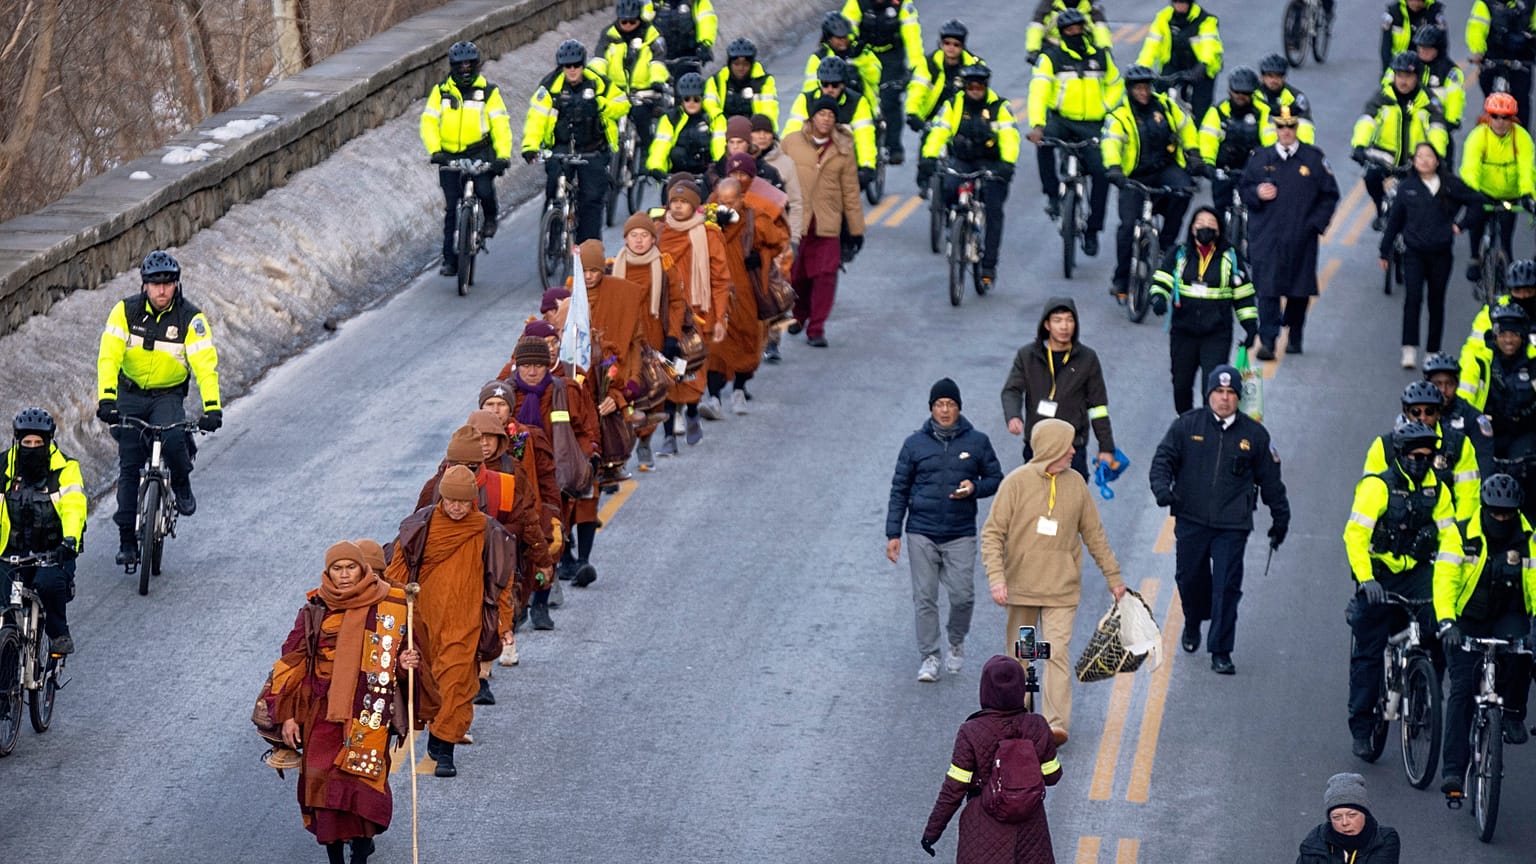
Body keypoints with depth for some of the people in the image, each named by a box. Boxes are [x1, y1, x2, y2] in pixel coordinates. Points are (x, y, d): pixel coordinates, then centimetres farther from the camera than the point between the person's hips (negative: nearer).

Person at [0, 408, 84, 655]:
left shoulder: (64, 469, -8)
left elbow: (74, 506, -21)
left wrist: (70, 539, -40)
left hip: (54, 551, -2)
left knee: (50, 583, -32)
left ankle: (59, 634, -9)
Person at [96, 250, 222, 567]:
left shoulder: (191, 318, -16)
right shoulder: (125, 311, -13)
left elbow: (205, 363, -22)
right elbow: (108, 356, -20)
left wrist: (212, 407, -35)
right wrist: (106, 399, -35)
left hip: (168, 395, -1)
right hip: (130, 394, 1)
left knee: (174, 439, -32)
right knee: (129, 467, -3)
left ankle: (182, 487, -1)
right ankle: (127, 540, 4)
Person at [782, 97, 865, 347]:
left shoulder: (843, 149, 6)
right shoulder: (792, 142, 5)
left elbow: (850, 191, 9)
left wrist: (856, 229, 9)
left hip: (827, 224, 0)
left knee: (825, 275, -10)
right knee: (795, 275, 7)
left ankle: (816, 329, -3)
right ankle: (799, 315, 33)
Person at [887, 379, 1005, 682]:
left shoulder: (977, 442, 2)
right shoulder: (915, 444, 2)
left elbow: (995, 479, 11)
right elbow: (899, 490, 6)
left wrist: (975, 489, -12)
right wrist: (893, 534, 2)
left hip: (960, 535, 0)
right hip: (921, 534, 0)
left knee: (962, 595, -5)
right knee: (925, 599, 1)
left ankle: (956, 643, 22)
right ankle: (930, 657, 11)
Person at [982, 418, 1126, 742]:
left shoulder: (1076, 484, 5)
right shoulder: (1016, 483, -6)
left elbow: (1094, 534, 14)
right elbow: (992, 534, -7)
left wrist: (1113, 577, 16)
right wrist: (996, 577, -18)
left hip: (1062, 590, 1)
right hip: (1021, 588, -1)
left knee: (1058, 653, -10)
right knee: (1019, 656, 7)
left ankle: (1058, 724, -14)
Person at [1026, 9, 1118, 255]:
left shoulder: (1100, 56, 7)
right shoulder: (1051, 57, -4)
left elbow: (1115, 85, 21)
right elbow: (1038, 91, -16)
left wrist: (1106, 110, 1)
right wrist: (1036, 124, -32)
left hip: (1092, 126, 2)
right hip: (1061, 120, -2)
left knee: (1102, 173, -13)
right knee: (1044, 140, -36)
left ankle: (1092, 230, 2)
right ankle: (1053, 194, -17)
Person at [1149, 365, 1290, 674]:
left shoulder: (1254, 434, 5)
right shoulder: (1187, 425, 3)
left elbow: (1270, 480, 12)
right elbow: (1164, 459, 4)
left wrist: (1280, 519, 17)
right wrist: (1162, 488, -16)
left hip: (1232, 526, -1)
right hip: (1191, 520, 1)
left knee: (1227, 587, -6)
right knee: (1189, 579, 10)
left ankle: (1221, 652, 1)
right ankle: (1193, 623, 42)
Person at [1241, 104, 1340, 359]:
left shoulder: (1314, 158, 5)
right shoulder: (1260, 158, 9)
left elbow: (1329, 194, 8)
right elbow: (1243, 189, 15)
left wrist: (1316, 223, -2)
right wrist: (1257, 194, -8)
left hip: (1301, 238, 0)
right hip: (1266, 237, 0)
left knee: (1300, 290, 7)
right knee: (1267, 288, -10)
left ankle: (1294, 337, 23)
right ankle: (1267, 341, -12)